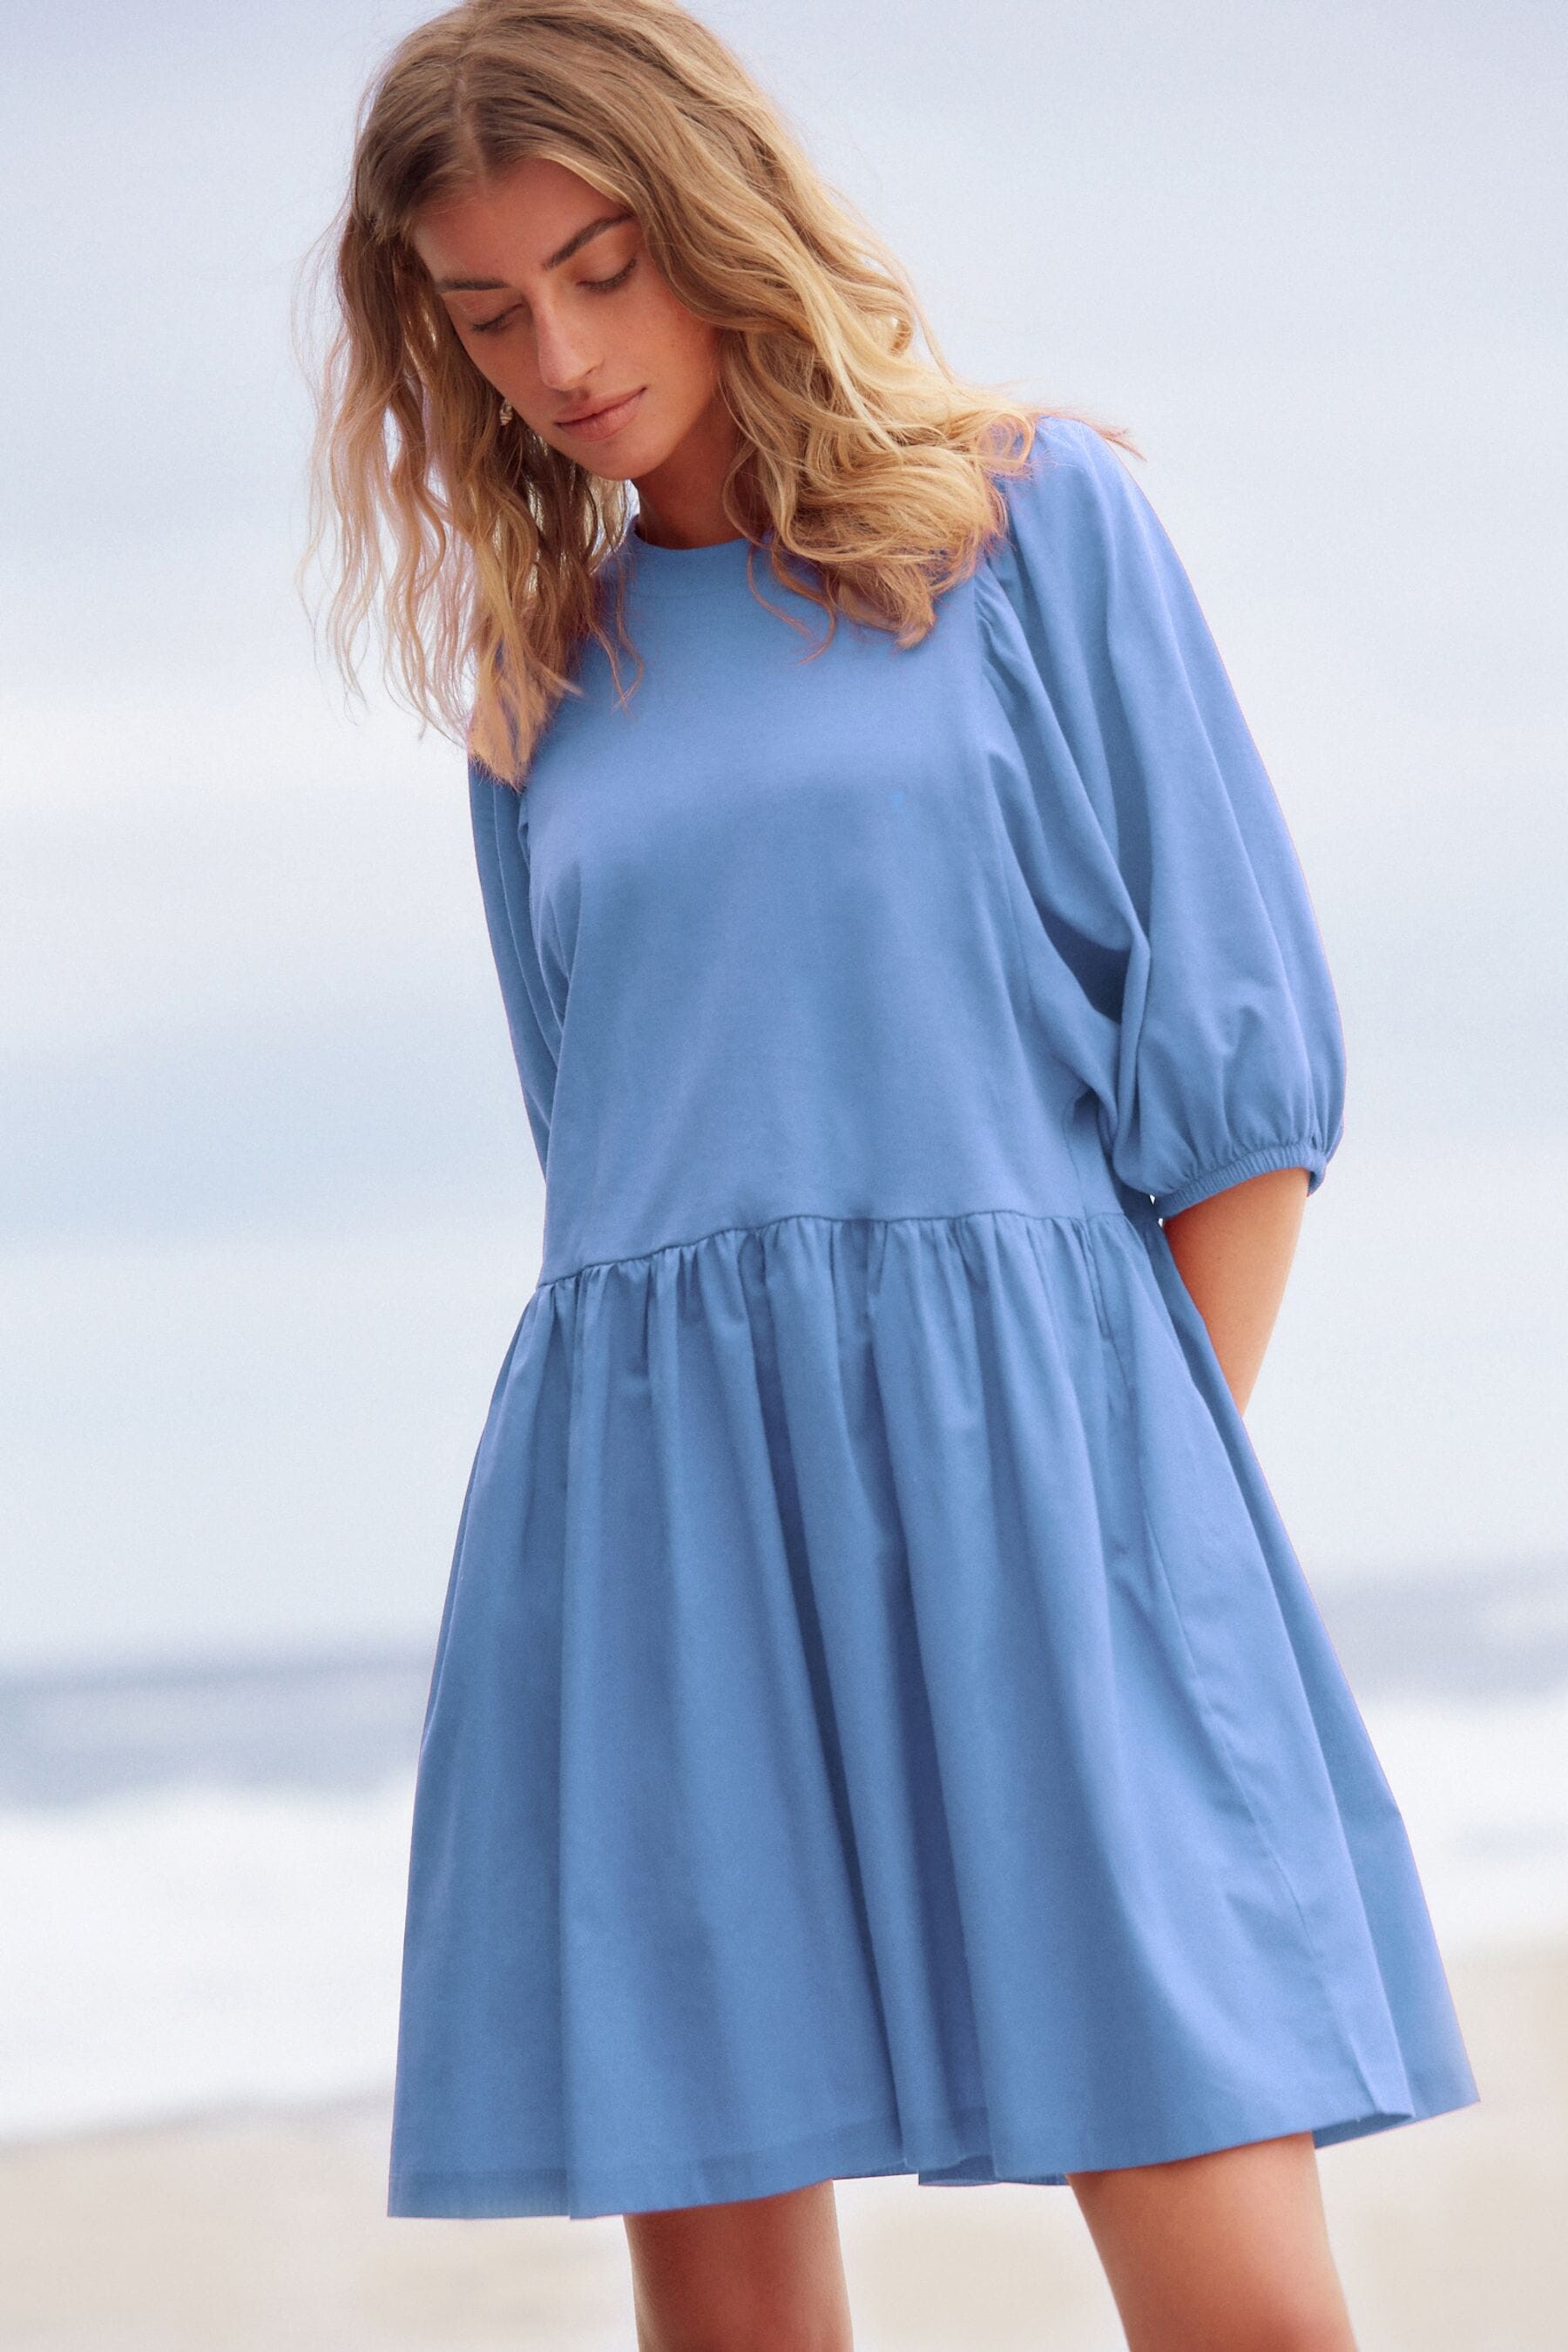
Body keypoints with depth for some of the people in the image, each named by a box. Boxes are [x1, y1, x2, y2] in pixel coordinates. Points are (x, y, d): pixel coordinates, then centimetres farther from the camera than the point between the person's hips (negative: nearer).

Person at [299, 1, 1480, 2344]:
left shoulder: (1037, 519, 6)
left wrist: (1158, 1496, -2)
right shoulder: (545, 674, 16)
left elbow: (1236, 1052, 3)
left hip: (1031, 1451, -3)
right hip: (656, 1486, 3)